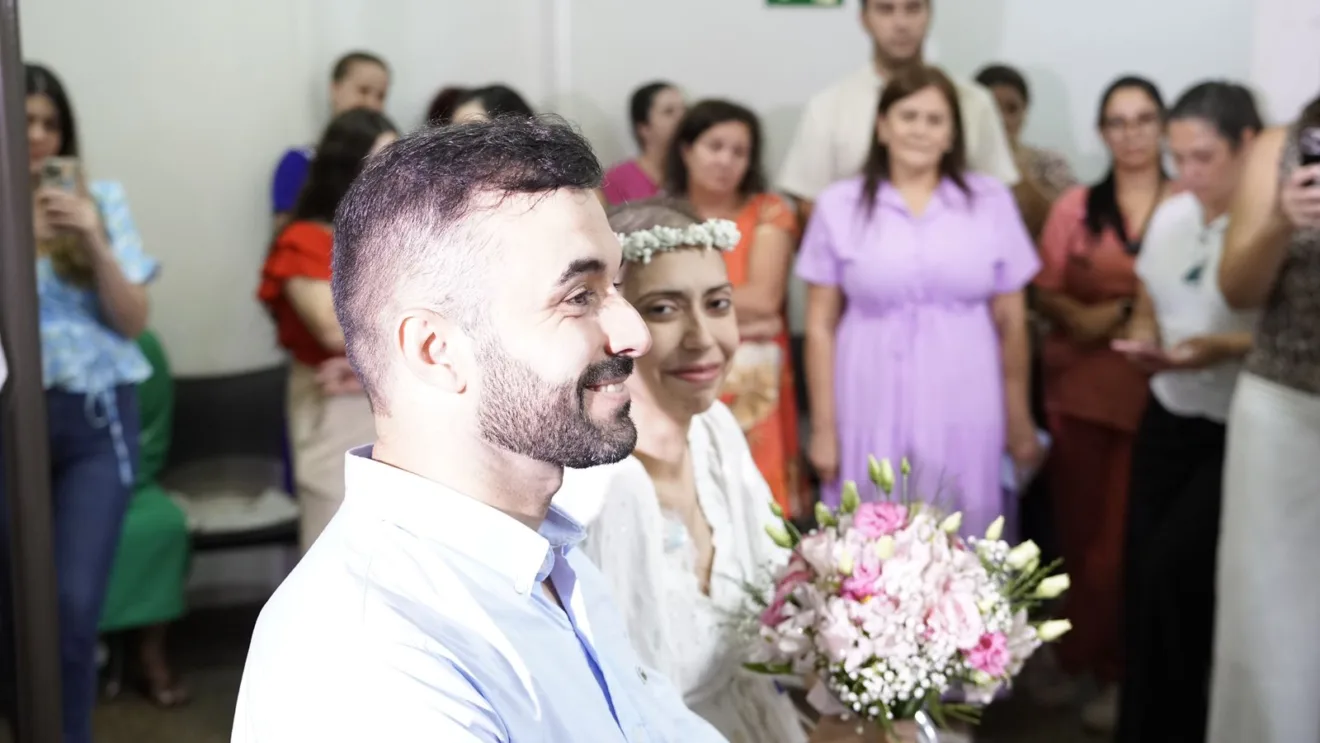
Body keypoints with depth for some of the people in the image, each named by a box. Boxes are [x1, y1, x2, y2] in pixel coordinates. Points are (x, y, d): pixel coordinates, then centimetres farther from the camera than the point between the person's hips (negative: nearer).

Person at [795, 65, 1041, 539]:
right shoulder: (839, 206, 2)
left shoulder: (992, 202, 4)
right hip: (871, 413, 0)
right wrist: (824, 426, 0)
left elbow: (1011, 322, 7)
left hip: (964, 412, 1)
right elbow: (821, 326, 3)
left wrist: (1020, 422, 7)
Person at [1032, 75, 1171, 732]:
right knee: (1078, 527, 9)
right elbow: (1045, 292, 6)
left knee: (1126, 535, -1)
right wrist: (1079, 315, -14)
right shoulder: (1074, 207, 7)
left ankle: (1115, 667, 16)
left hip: (1157, 391, -2)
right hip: (1079, 386, 2)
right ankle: (1078, 654, 24)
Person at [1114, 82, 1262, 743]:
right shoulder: (1170, 216, 7)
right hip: (1168, 420, 6)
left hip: (1242, 436, -6)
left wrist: (1224, 348, -27)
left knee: (1174, 570, -11)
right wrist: (1143, 342, -3)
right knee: (1143, 574, 5)